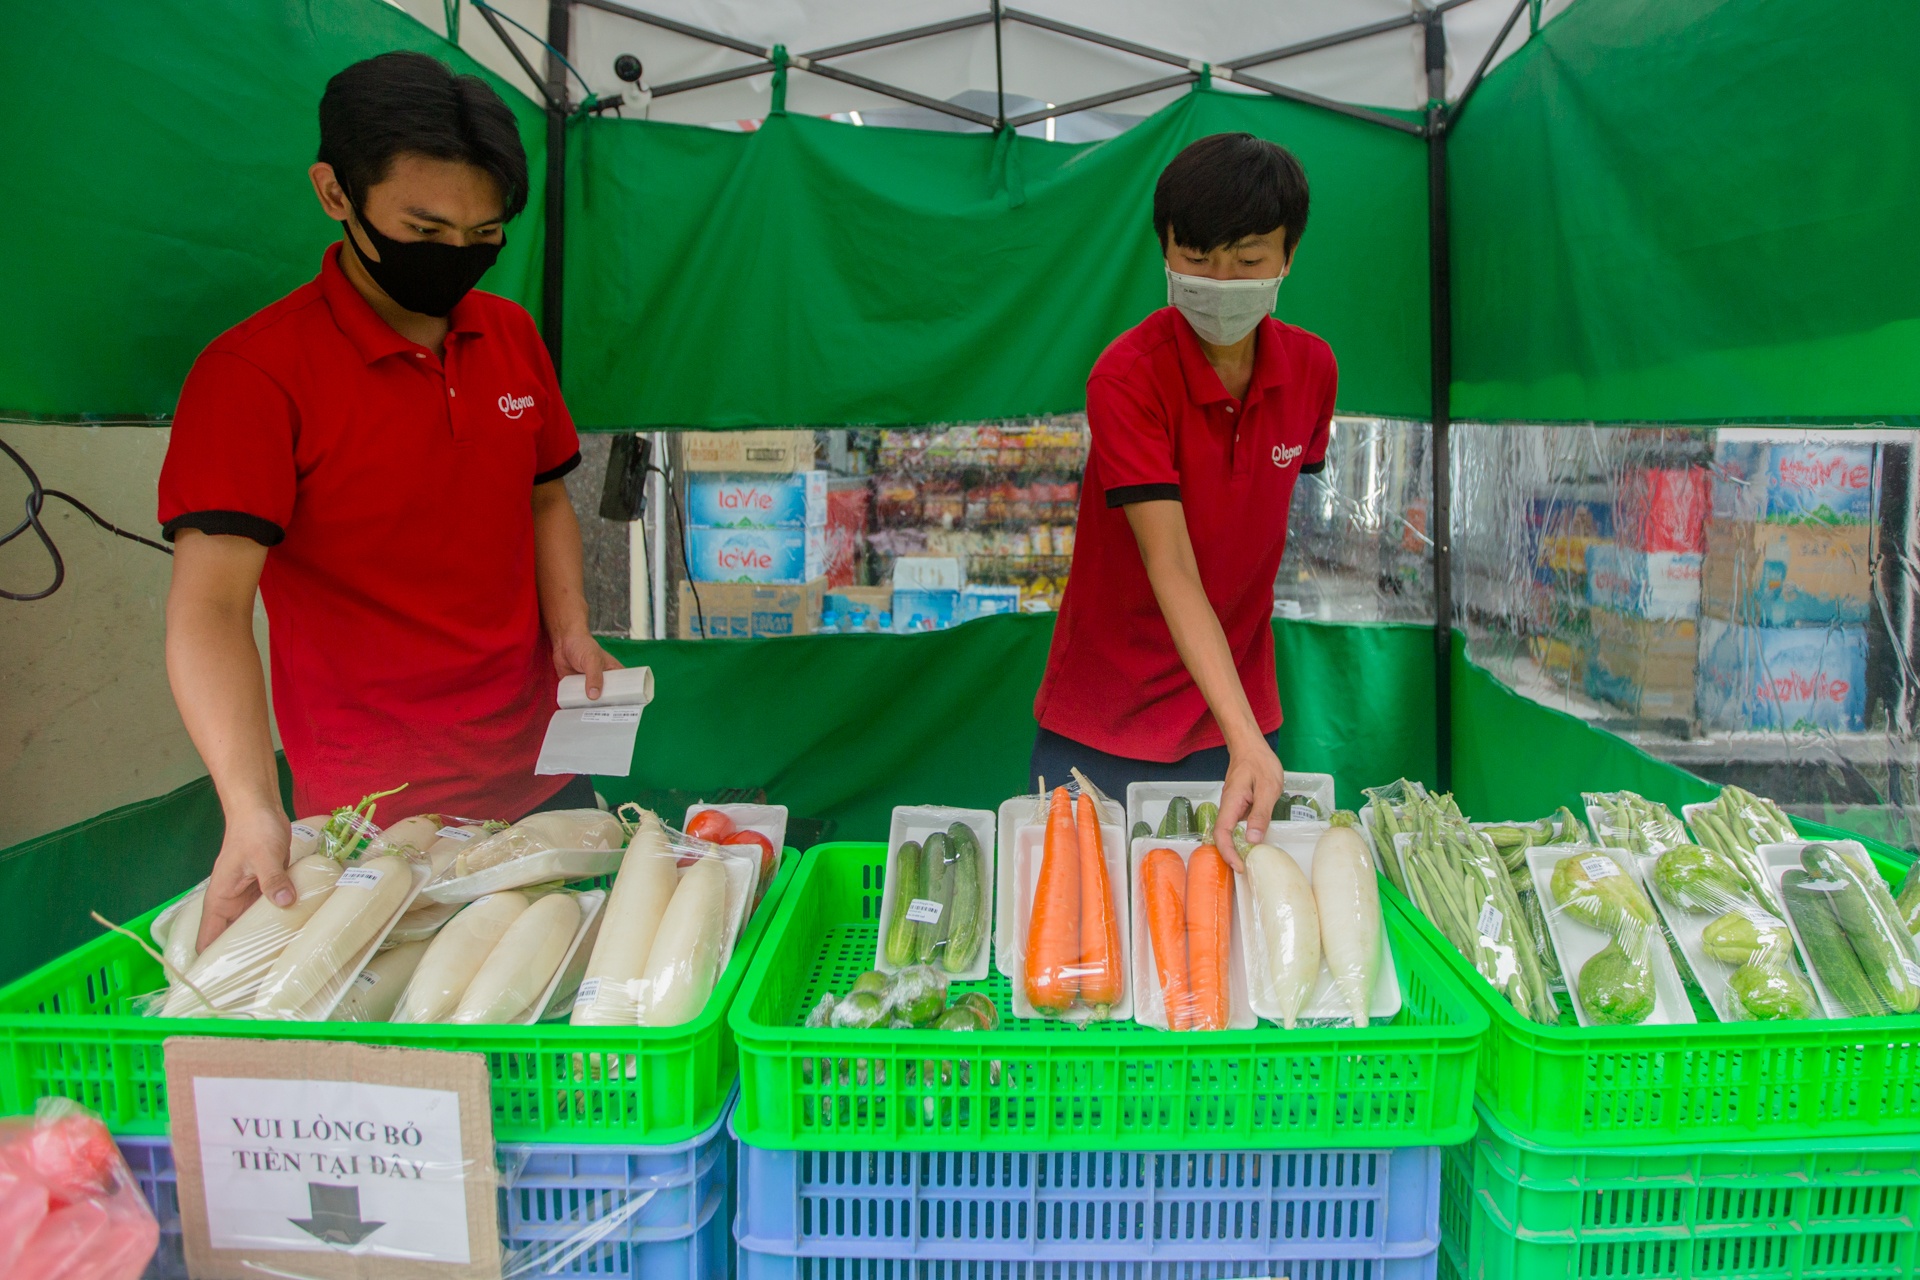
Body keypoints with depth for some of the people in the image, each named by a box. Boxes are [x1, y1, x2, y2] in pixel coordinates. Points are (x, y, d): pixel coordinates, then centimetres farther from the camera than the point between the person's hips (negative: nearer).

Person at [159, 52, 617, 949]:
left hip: (542, 770, 5)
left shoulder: (511, 335, 5)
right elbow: (210, 606, -21)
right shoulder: (253, 372, -14)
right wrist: (252, 809, -33)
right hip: (375, 814, -5)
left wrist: (571, 633, -2)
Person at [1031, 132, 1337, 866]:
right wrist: (1246, 741, -37)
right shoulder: (1127, 376, -19)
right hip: (1101, 729, -4)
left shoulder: (1312, 369, -3)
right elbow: (1170, 568, -27)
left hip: (1240, 715, 4)